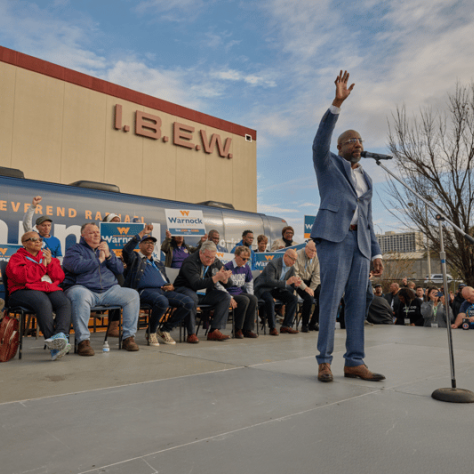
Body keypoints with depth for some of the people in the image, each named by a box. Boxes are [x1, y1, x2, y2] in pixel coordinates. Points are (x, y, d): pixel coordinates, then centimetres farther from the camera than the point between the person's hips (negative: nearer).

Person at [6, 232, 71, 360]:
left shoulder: (47, 257, 27)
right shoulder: (17, 258, 14)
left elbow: (60, 277, 14)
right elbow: (21, 277, -8)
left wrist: (50, 263, 0)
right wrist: (42, 266, -3)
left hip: (51, 289, 4)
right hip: (25, 291, -4)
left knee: (65, 302, -30)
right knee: (44, 303, -39)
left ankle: (61, 334, -50)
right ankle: (53, 343, -43)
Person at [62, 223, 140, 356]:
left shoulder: (105, 249, 23)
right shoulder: (74, 250, 8)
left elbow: (120, 269, 13)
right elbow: (76, 266, -15)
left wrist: (108, 256, -3)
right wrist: (99, 260, -6)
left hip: (109, 290, 5)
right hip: (83, 288, -5)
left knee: (133, 295, -14)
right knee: (80, 295, -39)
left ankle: (128, 337, -9)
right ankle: (83, 341, -33)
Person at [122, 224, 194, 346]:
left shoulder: (158, 263, 34)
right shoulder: (135, 258, 16)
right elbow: (126, 249, -7)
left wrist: (171, 286, 9)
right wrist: (142, 233, -10)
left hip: (163, 291, 6)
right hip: (145, 290, -6)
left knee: (189, 303, -17)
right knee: (162, 301, -40)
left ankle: (165, 329, -2)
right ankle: (152, 332, -11)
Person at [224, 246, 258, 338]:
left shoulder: (246, 267, 10)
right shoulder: (227, 267, -11)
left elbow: (249, 283, 23)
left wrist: (250, 295, 9)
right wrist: (230, 298, -23)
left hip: (240, 292, 6)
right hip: (229, 293, -6)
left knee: (254, 299, -22)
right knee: (244, 300, -32)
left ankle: (248, 329, -15)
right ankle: (238, 329, -17)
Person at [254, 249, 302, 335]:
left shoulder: (291, 267, 2)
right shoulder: (273, 264, -22)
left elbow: (291, 281, 8)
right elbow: (270, 281, -31)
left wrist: (295, 284, -17)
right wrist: (286, 282, -36)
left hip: (277, 289, 7)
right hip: (264, 287, -7)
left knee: (294, 298, -12)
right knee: (270, 300, -36)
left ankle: (286, 326, -7)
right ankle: (272, 327, -23)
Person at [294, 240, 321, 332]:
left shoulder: (317, 257, 1)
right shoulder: (297, 255, -14)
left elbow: (317, 275, 2)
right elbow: (295, 274, -17)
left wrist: (311, 289, -10)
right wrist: (306, 288, -21)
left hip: (311, 282, 5)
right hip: (299, 282, -5)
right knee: (309, 298, -30)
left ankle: (314, 323, -2)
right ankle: (305, 324, -9)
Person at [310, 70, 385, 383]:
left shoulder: (366, 181, 27)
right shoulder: (328, 164, 13)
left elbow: (367, 220, 23)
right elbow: (321, 142, -10)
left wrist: (377, 254, 13)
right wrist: (338, 103, -17)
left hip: (360, 241, 6)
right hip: (334, 236, -6)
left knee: (358, 301, 1)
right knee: (331, 297, -13)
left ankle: (355, 362, 5)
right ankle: (324, 361, -5)